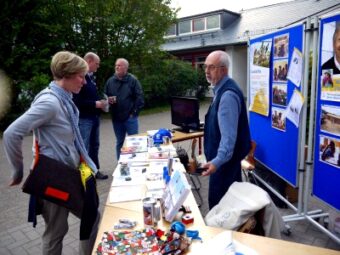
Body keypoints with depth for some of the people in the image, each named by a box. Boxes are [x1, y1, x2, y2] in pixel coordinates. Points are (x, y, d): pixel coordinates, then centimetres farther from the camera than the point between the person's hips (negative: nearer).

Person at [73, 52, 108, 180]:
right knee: (84, 148, -1)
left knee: (94, 146, 15)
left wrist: (100, 103, 7)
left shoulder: (91, 77, 14)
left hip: (94, 117, 9)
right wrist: (95, 104, -20)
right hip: (84, 119, -9)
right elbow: (77, 101, -24)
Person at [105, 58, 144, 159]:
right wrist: (108, 100, -9)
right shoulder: (110, 81, 7)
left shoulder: (133, 80, -4)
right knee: (119, 143, 14)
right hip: (116, 118, 4)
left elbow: (139, 97, -7)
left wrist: (135, 112, -11)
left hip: (130, 117, -3)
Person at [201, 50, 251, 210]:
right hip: (226, 156, 10)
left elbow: (229, 134, -29)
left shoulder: (228, 94, -23)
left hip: (225, 159, -10)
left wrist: (218, 160, -37)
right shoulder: (221, 89, 10)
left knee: (218, 203, -1)